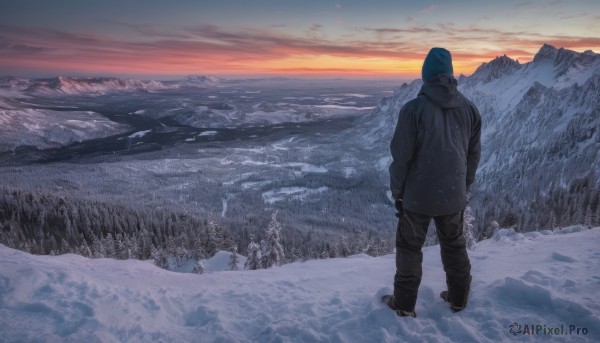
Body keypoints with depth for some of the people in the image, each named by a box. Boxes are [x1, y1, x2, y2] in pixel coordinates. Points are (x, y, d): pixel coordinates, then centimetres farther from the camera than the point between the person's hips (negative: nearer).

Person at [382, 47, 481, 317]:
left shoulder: (415, 108, -16)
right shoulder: (469, 108, -1)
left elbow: (401, 156, -14)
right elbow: (474, 154, 7)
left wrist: (397, 192, -2)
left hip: (418, 195, -4)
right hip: (454, 195, 4)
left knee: (409, 247, 12)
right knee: (454, 246, 22)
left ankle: (404, 304, 22)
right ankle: (459, 298, 36)